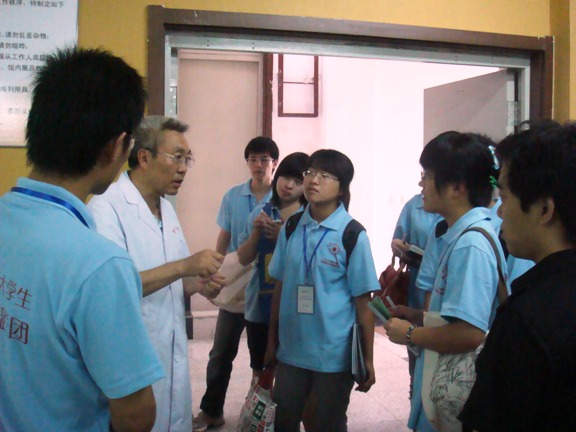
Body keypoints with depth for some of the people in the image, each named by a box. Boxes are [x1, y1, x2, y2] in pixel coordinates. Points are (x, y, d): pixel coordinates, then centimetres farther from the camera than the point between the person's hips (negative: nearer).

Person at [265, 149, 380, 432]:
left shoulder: (353, 235, -12)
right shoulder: (291, 228, 0)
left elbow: (363, 301, -9)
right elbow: (280, 287, 7)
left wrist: (367, 358, -7)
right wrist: (272, 339, 10)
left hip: (334, 353, -4)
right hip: (291, 348, 4)